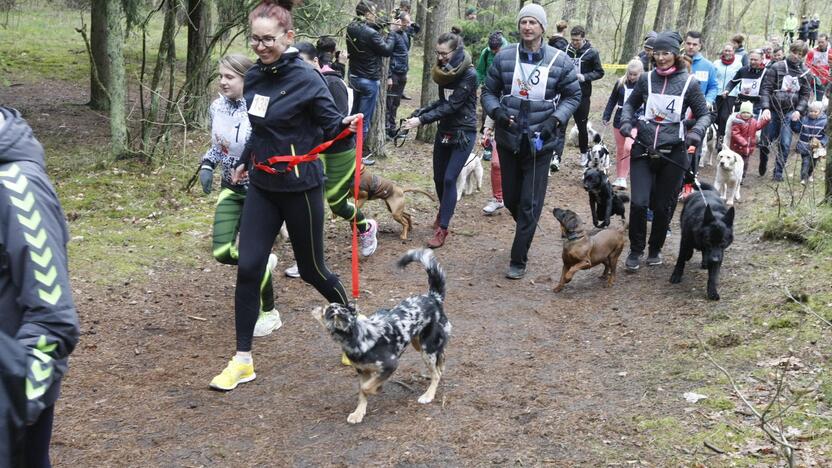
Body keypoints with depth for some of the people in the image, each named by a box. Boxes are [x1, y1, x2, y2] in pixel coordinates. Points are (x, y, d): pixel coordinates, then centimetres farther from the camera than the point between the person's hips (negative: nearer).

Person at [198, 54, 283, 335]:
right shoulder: (217, 107, 0)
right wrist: (207, 165, 1)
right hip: (231, 188, 6)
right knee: (222, 252, 1)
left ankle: (269, 314, 18)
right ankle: (264, 261, 33)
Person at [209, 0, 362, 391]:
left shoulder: (306, 80, -14)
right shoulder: (254, 77, 4)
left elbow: (330, 126, -10)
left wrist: (346, 125, -31)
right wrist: (245, 162, 28)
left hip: (299, 187, -5)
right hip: (261, 186, 6)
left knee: (311, 268, 8)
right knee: (248, 269, -1)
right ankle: (243, 361, 8)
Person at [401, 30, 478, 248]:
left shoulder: (469, 74, -19)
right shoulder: (444, 71, 3)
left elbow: (452, 106, -24)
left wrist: (422, 120, -26)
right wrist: (419, 113, -4)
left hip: (463, 133, -7)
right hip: (444, 131, 7)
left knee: (449, 179, -10)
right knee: (438, 177, 13)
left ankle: (443, 228, -4)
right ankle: (444, 213, 37)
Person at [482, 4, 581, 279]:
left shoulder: (560, 61, -7)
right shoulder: (504, 57, -4)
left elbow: (573, 96, 3)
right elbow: (488, 92, 5)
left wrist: (555, 119, -12)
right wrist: (497, 111, -15)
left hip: (540, 144, -2)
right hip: (508, 141, 2)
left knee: (530, 204, 0)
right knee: (510, 199, 14)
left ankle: (519, 260, 10)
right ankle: (526, 232, 45)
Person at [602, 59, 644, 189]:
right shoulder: (620, 83, 1)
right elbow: (612, 100, 11)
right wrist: (606, 116, 9)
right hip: (620, 120, 3)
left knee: (628, 147, -18)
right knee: (620, 149, 12)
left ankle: (623, 178, -10)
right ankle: (618, 177, 24)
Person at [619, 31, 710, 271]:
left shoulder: (688, 83, -3)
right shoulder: (646, 79, 3)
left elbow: (704, 114, 4)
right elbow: (631, 103, 19)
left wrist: (696, 133, -15)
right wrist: (626, 121, -1)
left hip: (673, 153, -1)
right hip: (643, 151, 1)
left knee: (663, 206, 7)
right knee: (638, 203, -9)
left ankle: (655, 249, 29)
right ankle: (636, 250, 12)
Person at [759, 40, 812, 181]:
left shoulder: (805, 72, 3)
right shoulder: (777, 67, -3)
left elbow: (805, 94, 6)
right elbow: (766, 88, -6)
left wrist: (799, 111, -10)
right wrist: (765, 108, -18)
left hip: (790, 112, 1)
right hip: (773, 110, -1)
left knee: (785, 144, -3)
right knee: (765, 141, 4)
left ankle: (778, 173, 8)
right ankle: (762, 166, 29)